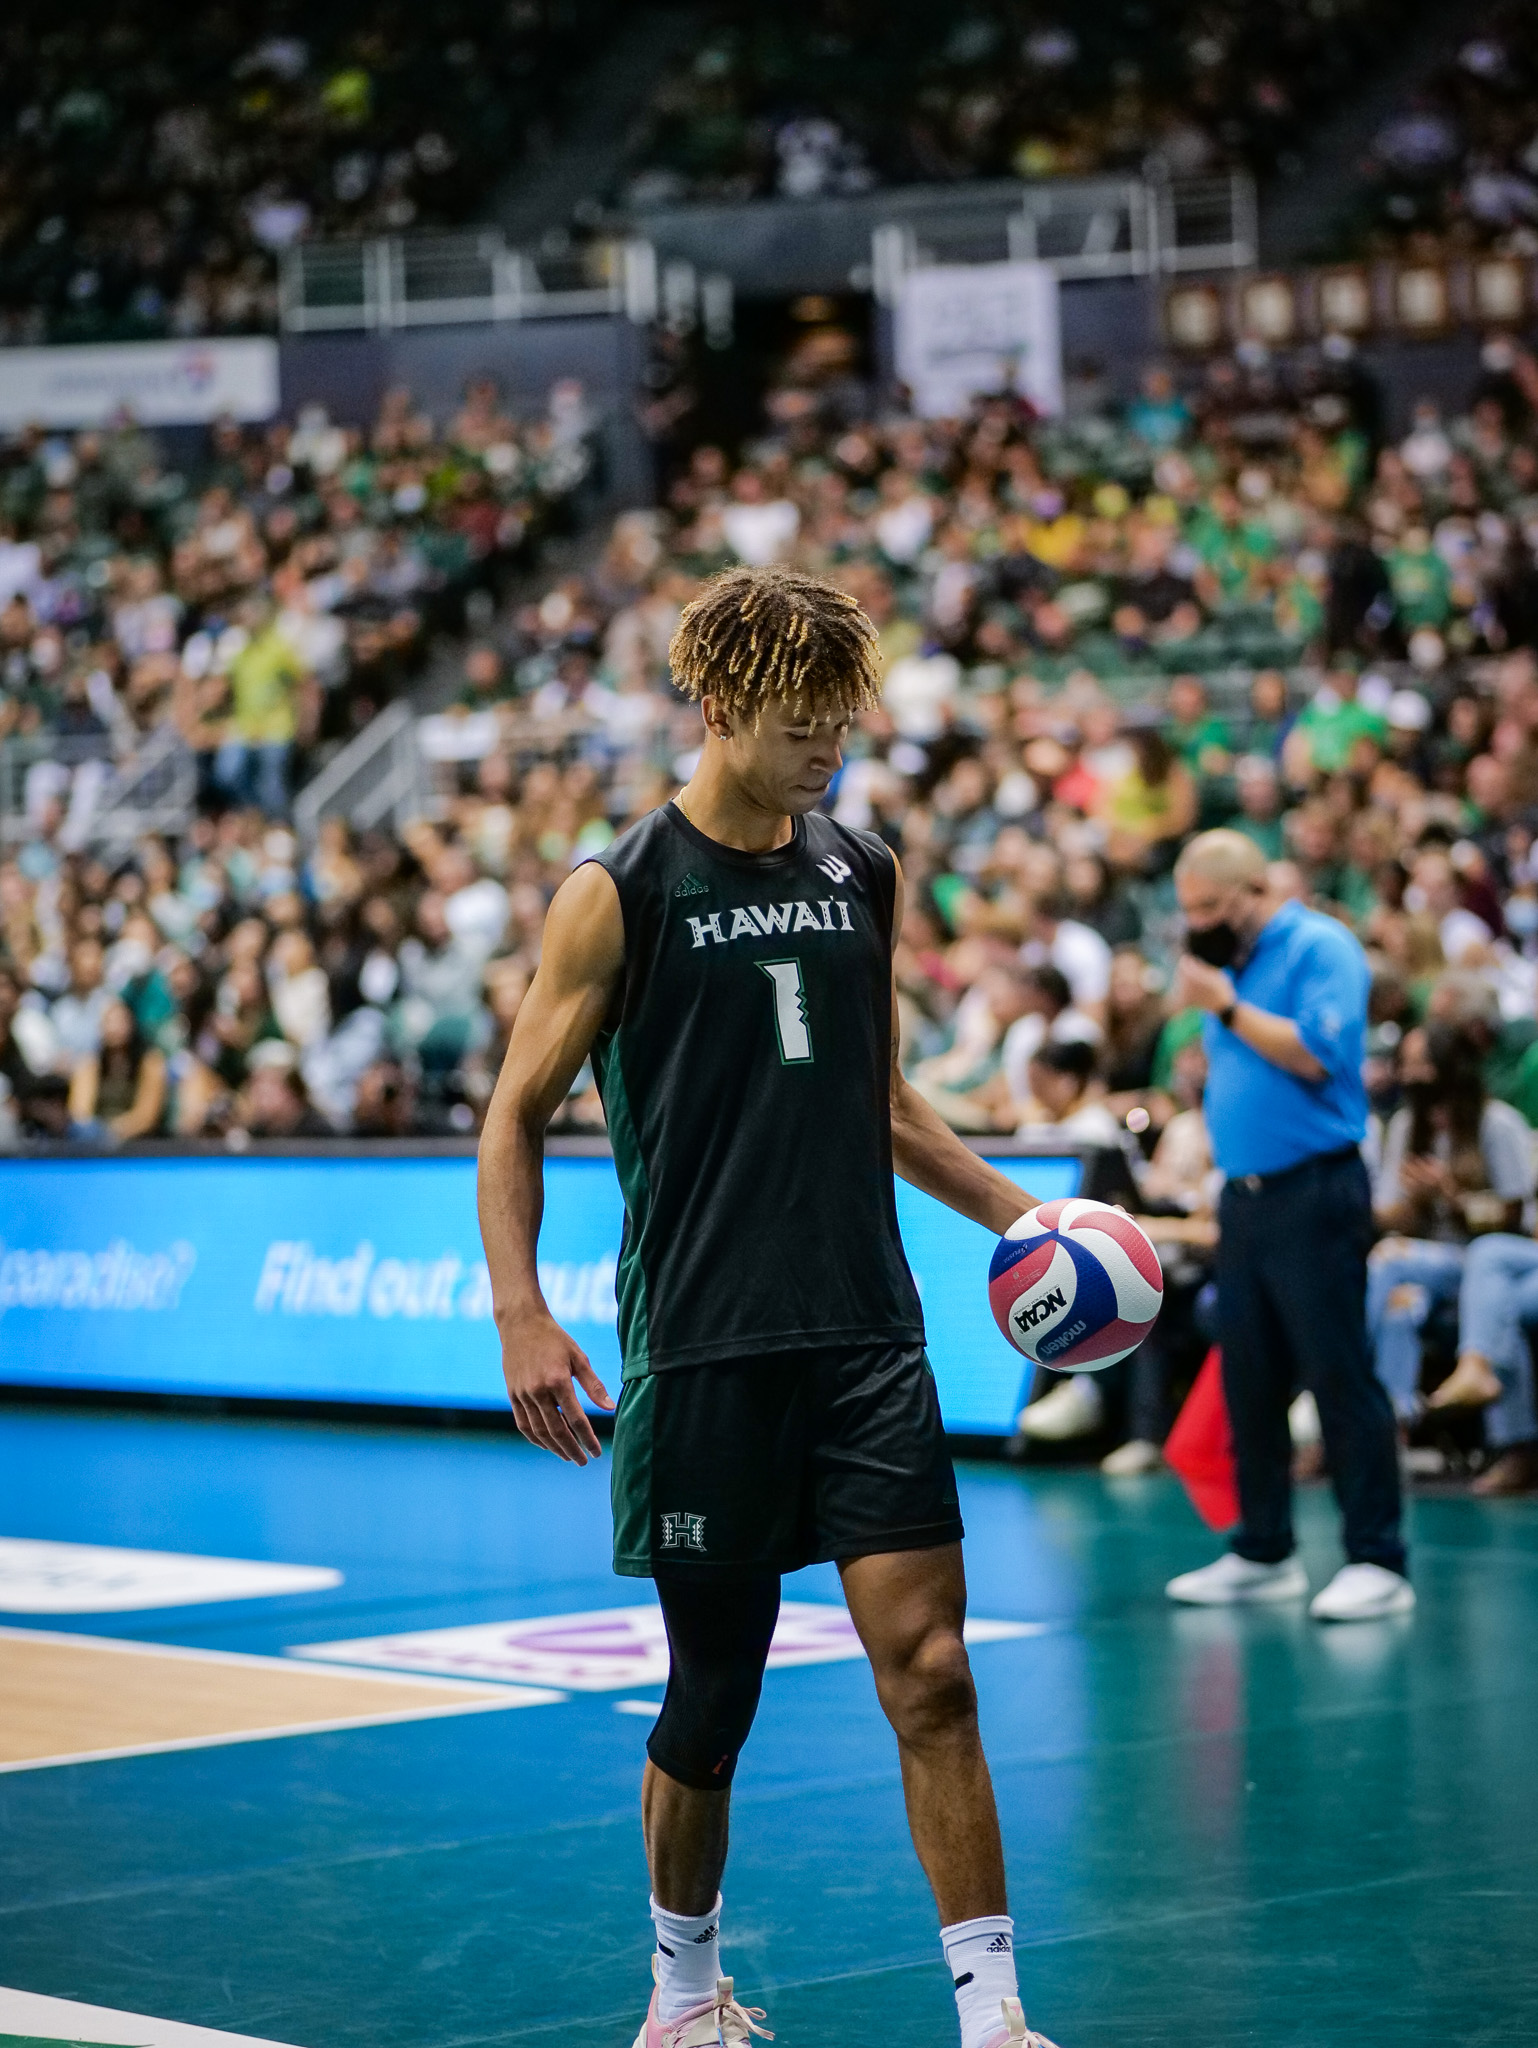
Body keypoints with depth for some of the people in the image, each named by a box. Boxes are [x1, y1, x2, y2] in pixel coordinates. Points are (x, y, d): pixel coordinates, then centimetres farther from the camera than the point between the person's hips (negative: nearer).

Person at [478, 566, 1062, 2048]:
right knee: (714, 1689, 6)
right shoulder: (621, 895, -3)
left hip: (866, 1332, 3)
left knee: (928, 1665, -6)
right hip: (701, 1351, -3)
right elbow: (516, 1114, 0)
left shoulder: (862, 874, 11)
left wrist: (1015, 1213, 13)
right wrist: (522, 1318, -11)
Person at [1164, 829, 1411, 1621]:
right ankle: (1263, 1552, 18)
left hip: (1313, 1192, -8)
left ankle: (1376, 1559, -6)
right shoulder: (1227, 962, 17)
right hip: (1243, 1193, 8)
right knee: (1248, 1379, 10)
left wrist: (1226, 1005, -17)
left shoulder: (1321, 948, -7)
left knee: (1338, 1373, -8)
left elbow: (1316, 1055, -19)